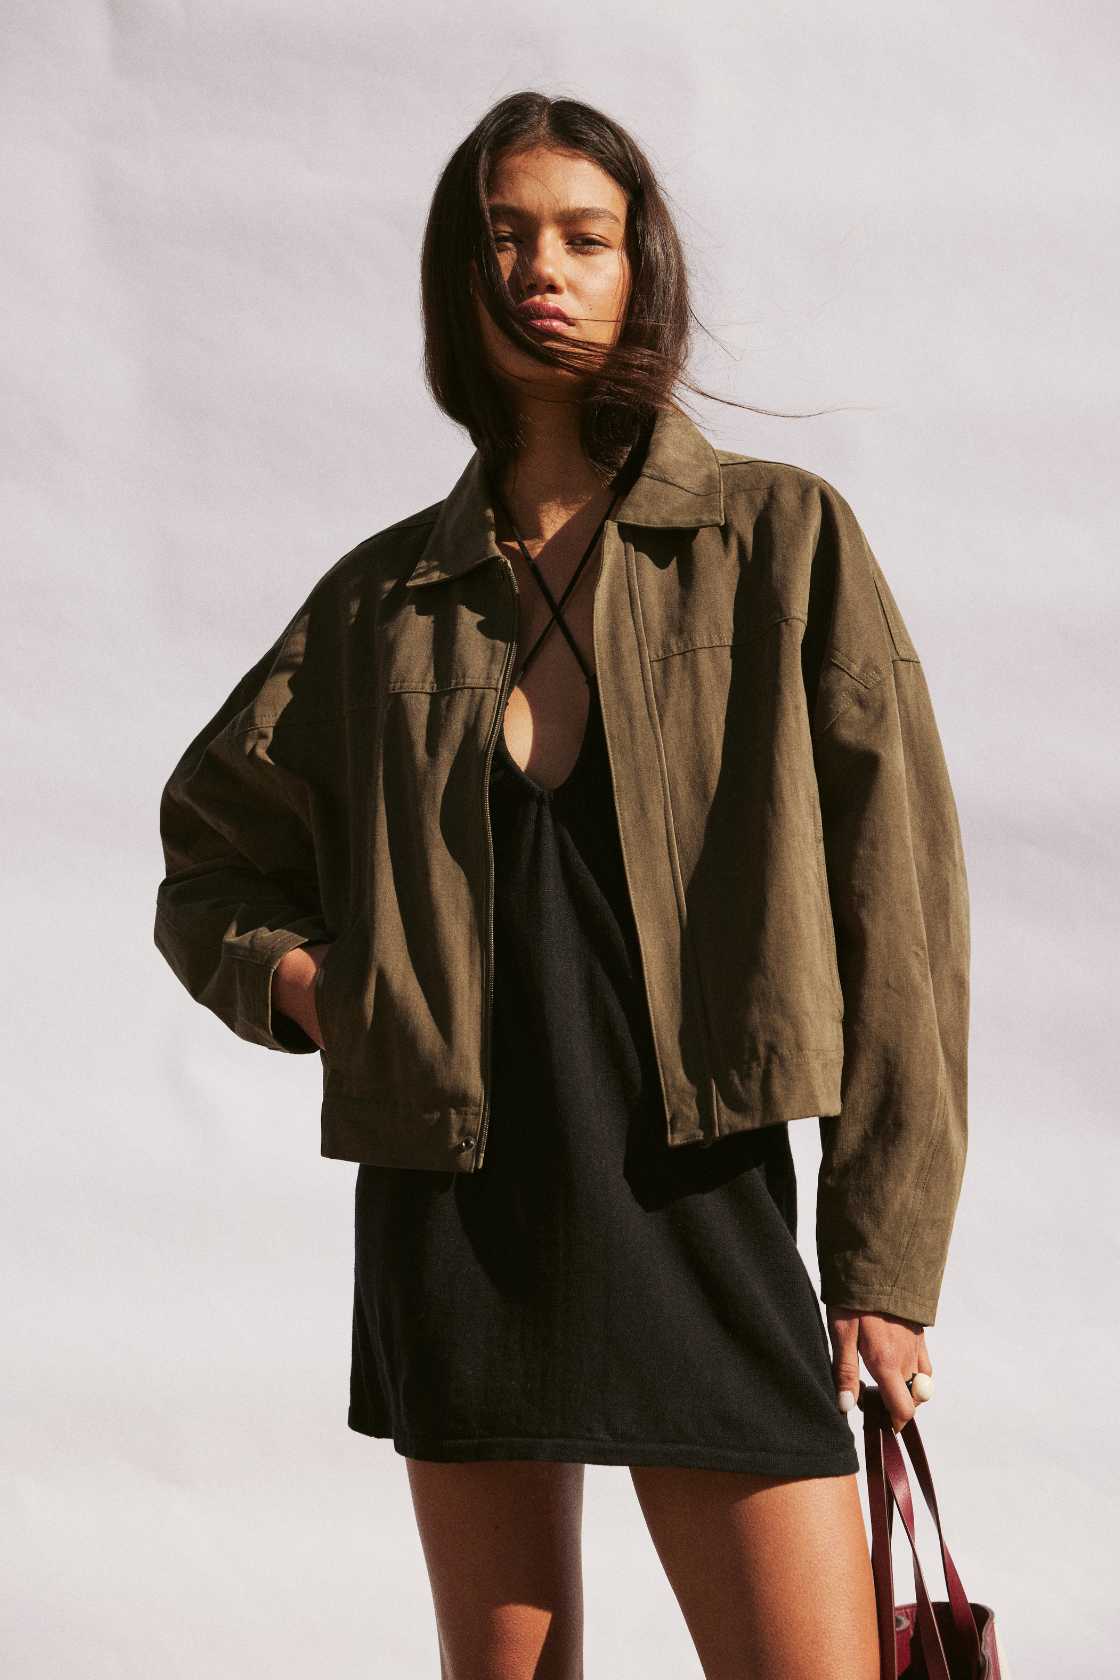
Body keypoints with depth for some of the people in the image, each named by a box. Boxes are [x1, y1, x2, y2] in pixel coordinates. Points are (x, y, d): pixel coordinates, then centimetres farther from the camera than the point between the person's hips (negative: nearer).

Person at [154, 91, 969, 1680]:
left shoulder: (783, 539, 2)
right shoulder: (388, 597, 9)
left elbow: (897, 905, -1)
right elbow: (211, 854, 23)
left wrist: (889, 1254, -5)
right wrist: (296, 977, 1)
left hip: (700, 1200, -2)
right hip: (453, 1207, 2)